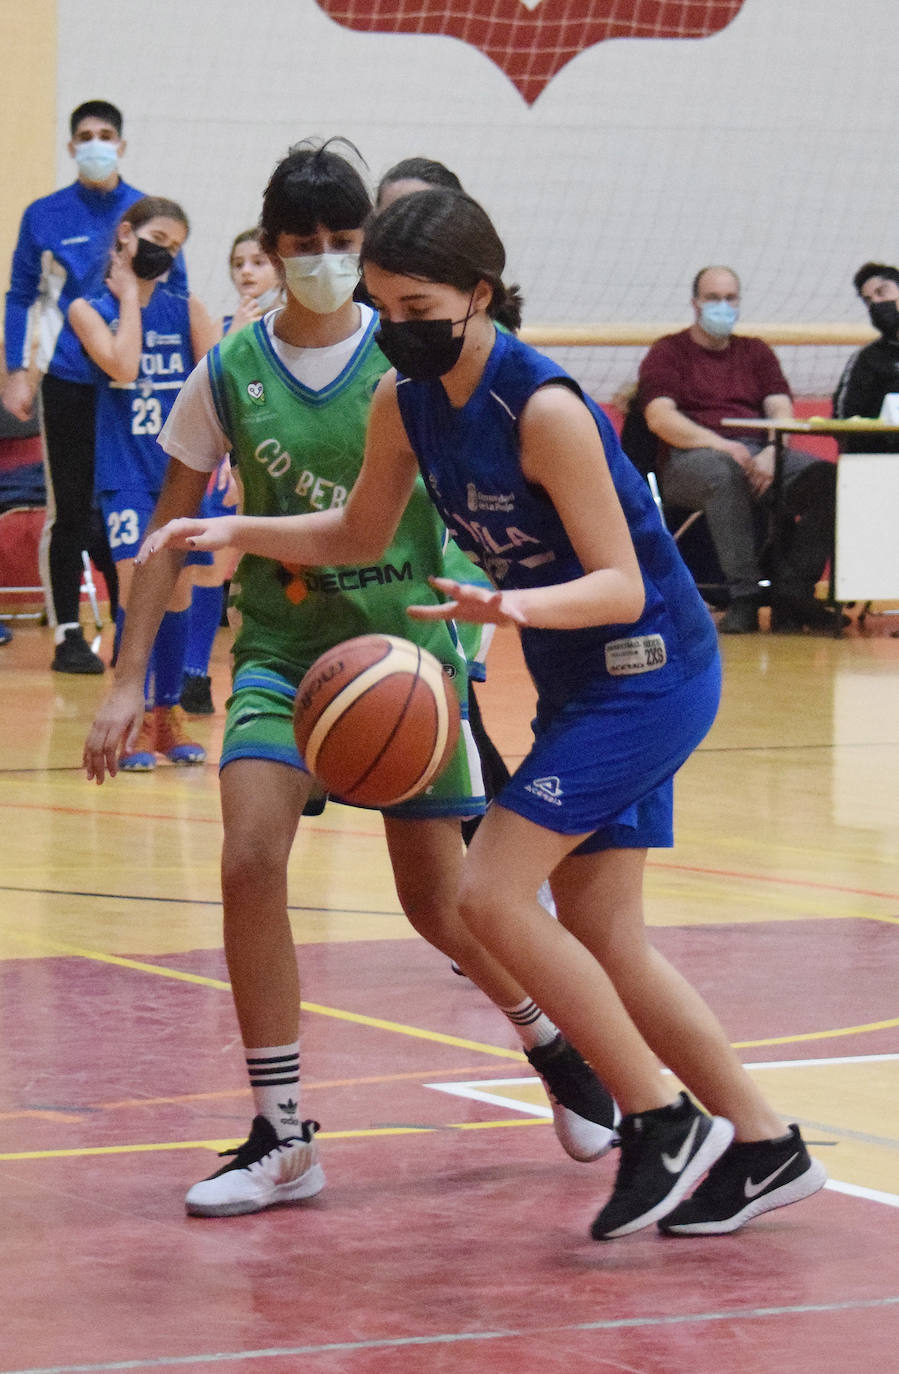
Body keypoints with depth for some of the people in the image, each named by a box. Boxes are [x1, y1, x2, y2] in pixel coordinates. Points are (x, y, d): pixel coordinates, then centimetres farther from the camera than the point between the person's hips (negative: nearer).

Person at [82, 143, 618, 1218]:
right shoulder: (231, 372, -1)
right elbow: (172, 528, 6)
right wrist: (128, 678, 2)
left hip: (407, 643, -1)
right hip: (281, 647, 1)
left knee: (439, 902, 3)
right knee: (250, 861, -18)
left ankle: (556, 1046, 35)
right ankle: (281, 1138, -7)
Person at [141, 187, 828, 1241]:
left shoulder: (544, 409, -23)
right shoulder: (406, 401, 0)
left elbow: (621, 585, -23)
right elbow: (361, 536, 15)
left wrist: (518, 604, -41)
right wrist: (236, 533, 1)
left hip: (647, 672, -9)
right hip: (580, 685, 9)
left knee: (492, 894, -14)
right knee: (601, 943, 8)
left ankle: (664, 1121, -6)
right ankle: (761, 1148, 17)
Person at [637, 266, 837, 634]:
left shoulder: (756, 352, 24)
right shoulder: (667, 352, 11)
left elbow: (781, 411, 9)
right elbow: (659, 417, -6)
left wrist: (770, 455, -14)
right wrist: (719, 444, -21)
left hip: (760, 454, 4)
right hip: (690, 458, -4)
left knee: (825, 476, -25)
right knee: (725, 472, -41)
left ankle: (792, 593, -26)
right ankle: (743, 599, -42)